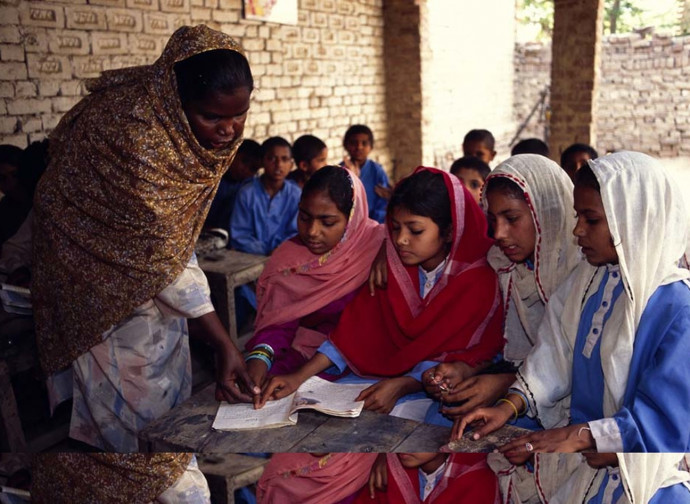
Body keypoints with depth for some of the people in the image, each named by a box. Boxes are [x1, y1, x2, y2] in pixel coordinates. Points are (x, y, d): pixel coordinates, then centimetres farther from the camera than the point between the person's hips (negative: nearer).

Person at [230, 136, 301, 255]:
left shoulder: (296, 195, 2)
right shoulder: (246, 193, 0)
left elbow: (296, 234, 1)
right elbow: (239, 235, -1)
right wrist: (265, 252, -16)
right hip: (248, 258, 0)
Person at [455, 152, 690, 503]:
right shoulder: (587, 279, 1)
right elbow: (555, 356, 3)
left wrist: (578, 436, -24)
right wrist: (509, 406, -11)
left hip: (639, 472, -5)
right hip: (575, 432, 6)